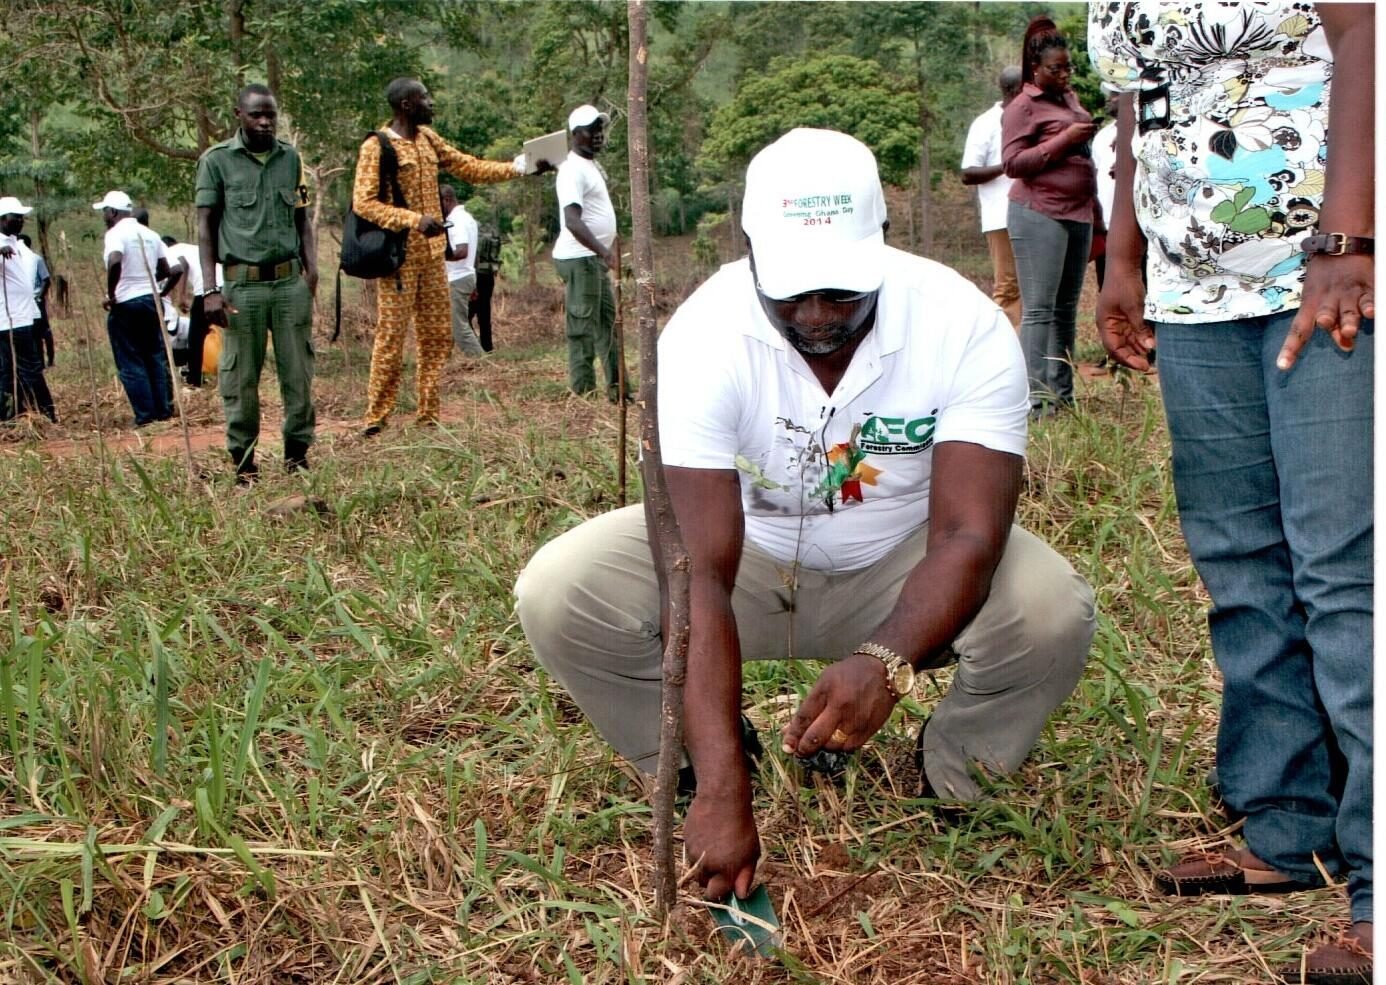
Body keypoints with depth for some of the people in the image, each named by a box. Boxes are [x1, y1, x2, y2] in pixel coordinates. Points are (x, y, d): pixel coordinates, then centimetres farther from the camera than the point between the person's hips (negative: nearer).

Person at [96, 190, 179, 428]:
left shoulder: (116, 234, -11)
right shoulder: (149, 234, 12)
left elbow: (115, 262, -29)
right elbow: (166, 271, 13)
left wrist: (111, 294, -18)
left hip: (126, 304, -7)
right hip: (151, 300, 7)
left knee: (130, 363, 0)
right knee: (156, 357, 13)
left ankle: (145, 415, -1)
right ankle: (165, 410, 13)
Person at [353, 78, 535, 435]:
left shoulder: (428, 138, 12)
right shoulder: (376, 148, -11)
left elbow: (468, 167, 16)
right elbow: (363, 203, -17)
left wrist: (516, 167, 6)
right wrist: (414, 220, -25)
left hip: (431, 255, 8)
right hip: (399, 257, -8)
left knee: (437, 336, 9)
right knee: (391, 337, -5)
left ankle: (429, 415, 16)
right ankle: (376, 419, 2)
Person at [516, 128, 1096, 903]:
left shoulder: (965, 325, -26)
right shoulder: (704, 336, -29)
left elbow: (967, 536, -31)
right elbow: (700, 577, -35)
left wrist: (887, 661, -53)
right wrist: (723, 793, -42)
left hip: (902, 567, 0)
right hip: (747, 556, 0)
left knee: (1053, 612, -31)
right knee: (558, 593, -25)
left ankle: (950, 790, 2)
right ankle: (695, 788, 3)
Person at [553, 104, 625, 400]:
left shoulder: (593, 166, 16)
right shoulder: (574, 170, -16)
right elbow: (572, 221, -28)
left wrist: (609, 250, 21)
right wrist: (604, 251, -38)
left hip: (596, 258, 10)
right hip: (579, 258, -10)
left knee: (608, 325, 14)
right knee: (583, 331, -8)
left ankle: (617, 389, 21)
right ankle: (583, 395, -5)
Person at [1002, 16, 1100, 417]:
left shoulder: (1070, 99, 19)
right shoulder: (1023, 106, -4)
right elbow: (1012, 162, -14)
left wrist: (1096, 215, 27)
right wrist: (1064, 139, -17)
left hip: (1078, 214, 8)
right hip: (1040, 215, -8)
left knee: (1067, 309, 7)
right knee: (1039, 308, -10)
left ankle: (1063, 393, 10)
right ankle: (1036, 398, -12)